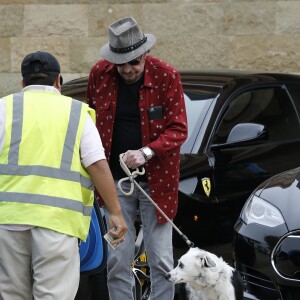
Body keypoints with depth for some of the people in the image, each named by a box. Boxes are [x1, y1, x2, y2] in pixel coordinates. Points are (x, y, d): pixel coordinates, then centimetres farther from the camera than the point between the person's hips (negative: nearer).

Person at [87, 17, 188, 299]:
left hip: (156, 179, -2)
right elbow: (89, 119, 13)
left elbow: (178, 130, -9)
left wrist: (146, 153, -24)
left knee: (161, 260, 1)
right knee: (117, 260, 3)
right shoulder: (99, 73, -3)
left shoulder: (166, 76, -9)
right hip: (115, 180, 2)